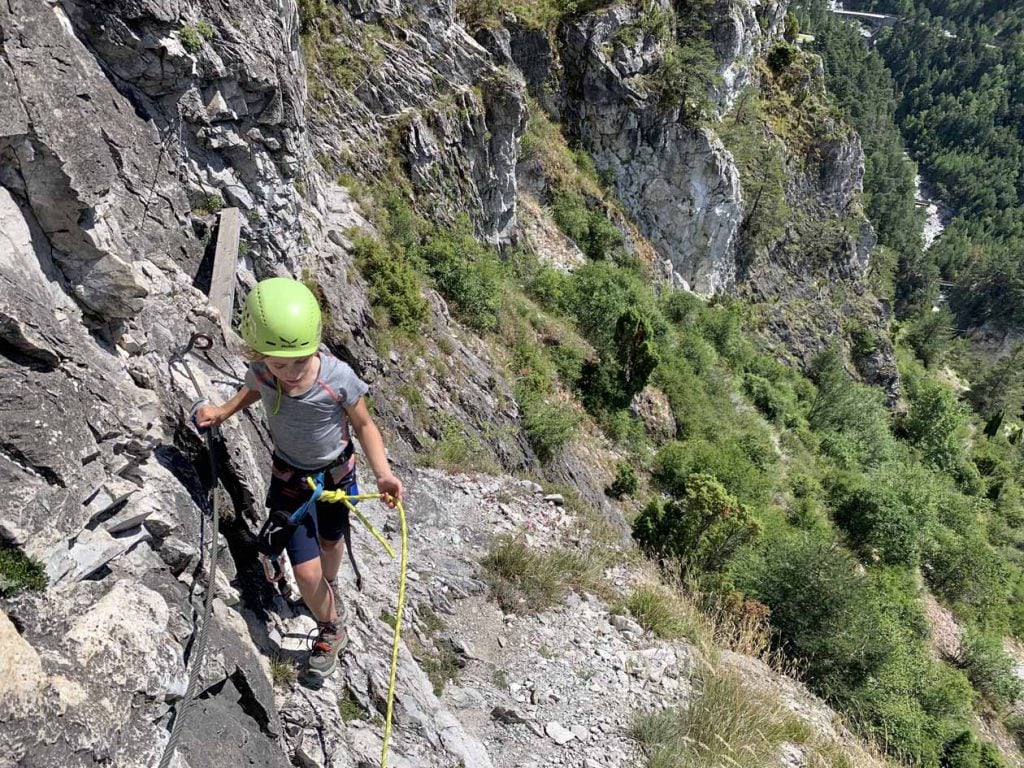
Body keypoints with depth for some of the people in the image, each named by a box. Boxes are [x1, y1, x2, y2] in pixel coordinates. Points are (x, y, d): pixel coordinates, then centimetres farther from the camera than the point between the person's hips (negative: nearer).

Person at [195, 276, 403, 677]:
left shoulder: (338, 379, -34)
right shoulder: (259, 373, -26)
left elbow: (364, 425, -15)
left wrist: (383, 473, -26)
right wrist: (224, 411, -13)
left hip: (336, 473, 0)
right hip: (290, 478, 1)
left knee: (331, 542, 26)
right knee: (307, 571, -4)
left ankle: (329, 586, 61)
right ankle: (330, 631, 26)